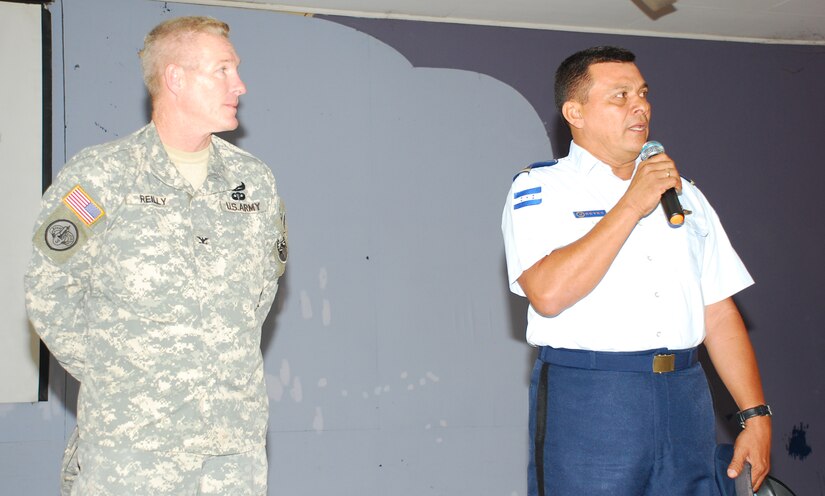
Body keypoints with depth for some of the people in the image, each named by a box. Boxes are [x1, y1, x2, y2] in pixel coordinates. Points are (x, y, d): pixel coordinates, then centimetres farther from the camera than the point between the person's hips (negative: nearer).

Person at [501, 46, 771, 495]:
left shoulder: (684, 193, 18)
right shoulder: (538, 188, 1)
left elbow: (719, 313, 14)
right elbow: (548, 293, -17)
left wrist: (756, 414, 6)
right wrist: (632, 205, -13)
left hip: (685, 403, 5)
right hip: (586, 403, -5)